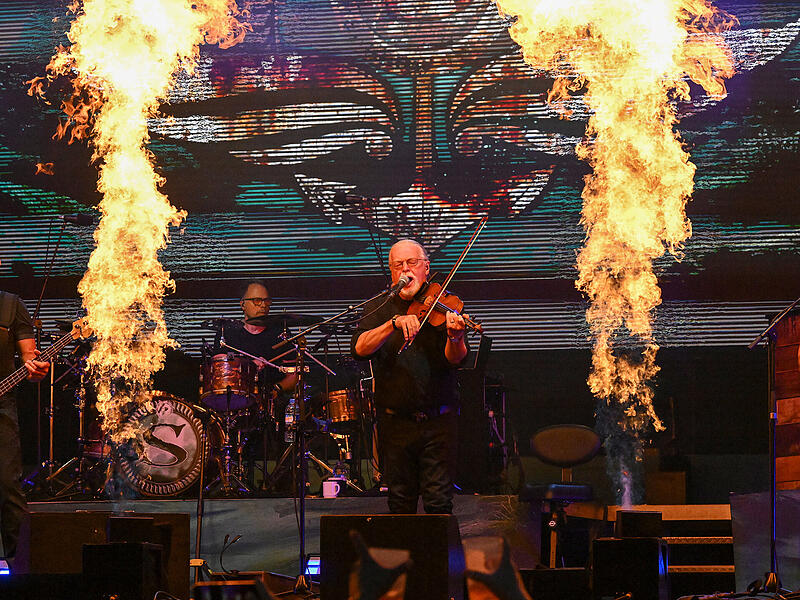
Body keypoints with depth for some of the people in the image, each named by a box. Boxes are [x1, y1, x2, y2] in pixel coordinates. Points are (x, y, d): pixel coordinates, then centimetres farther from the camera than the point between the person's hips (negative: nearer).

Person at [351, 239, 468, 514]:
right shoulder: (378, 308, 5)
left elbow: (455, 360, -11)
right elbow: (359, 349, -12)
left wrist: (455, 337, -34)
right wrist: (394, 323, -26)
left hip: (439, 420, -2)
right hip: (396, 421, 2)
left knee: (439, 502, -4)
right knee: (400, 504, 9)